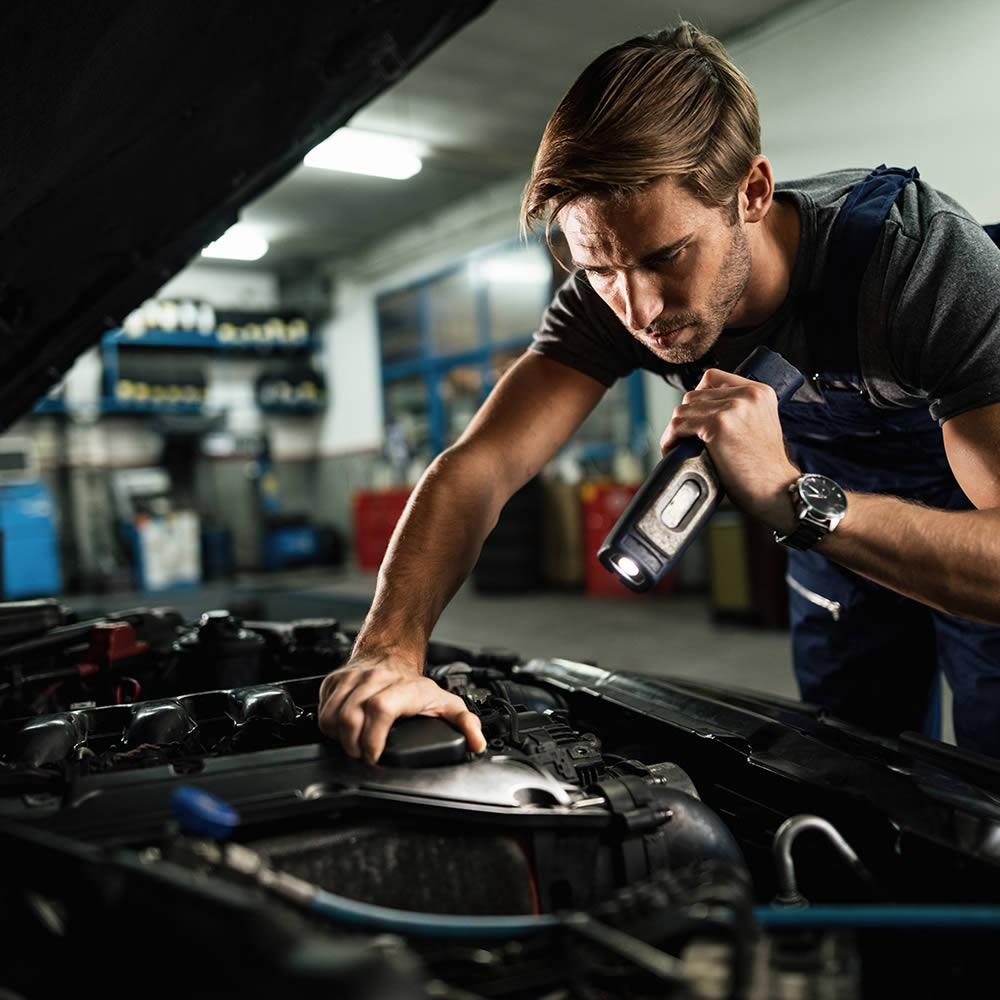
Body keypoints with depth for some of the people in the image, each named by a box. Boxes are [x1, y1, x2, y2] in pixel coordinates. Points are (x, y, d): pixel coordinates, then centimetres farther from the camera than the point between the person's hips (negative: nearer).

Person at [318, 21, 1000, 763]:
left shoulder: (926, 254, -38)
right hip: (830, 514, 3)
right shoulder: (614, 289, -25)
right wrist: (392, 647, -46)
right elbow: (476, 468, -30)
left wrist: (793, 496, -55)